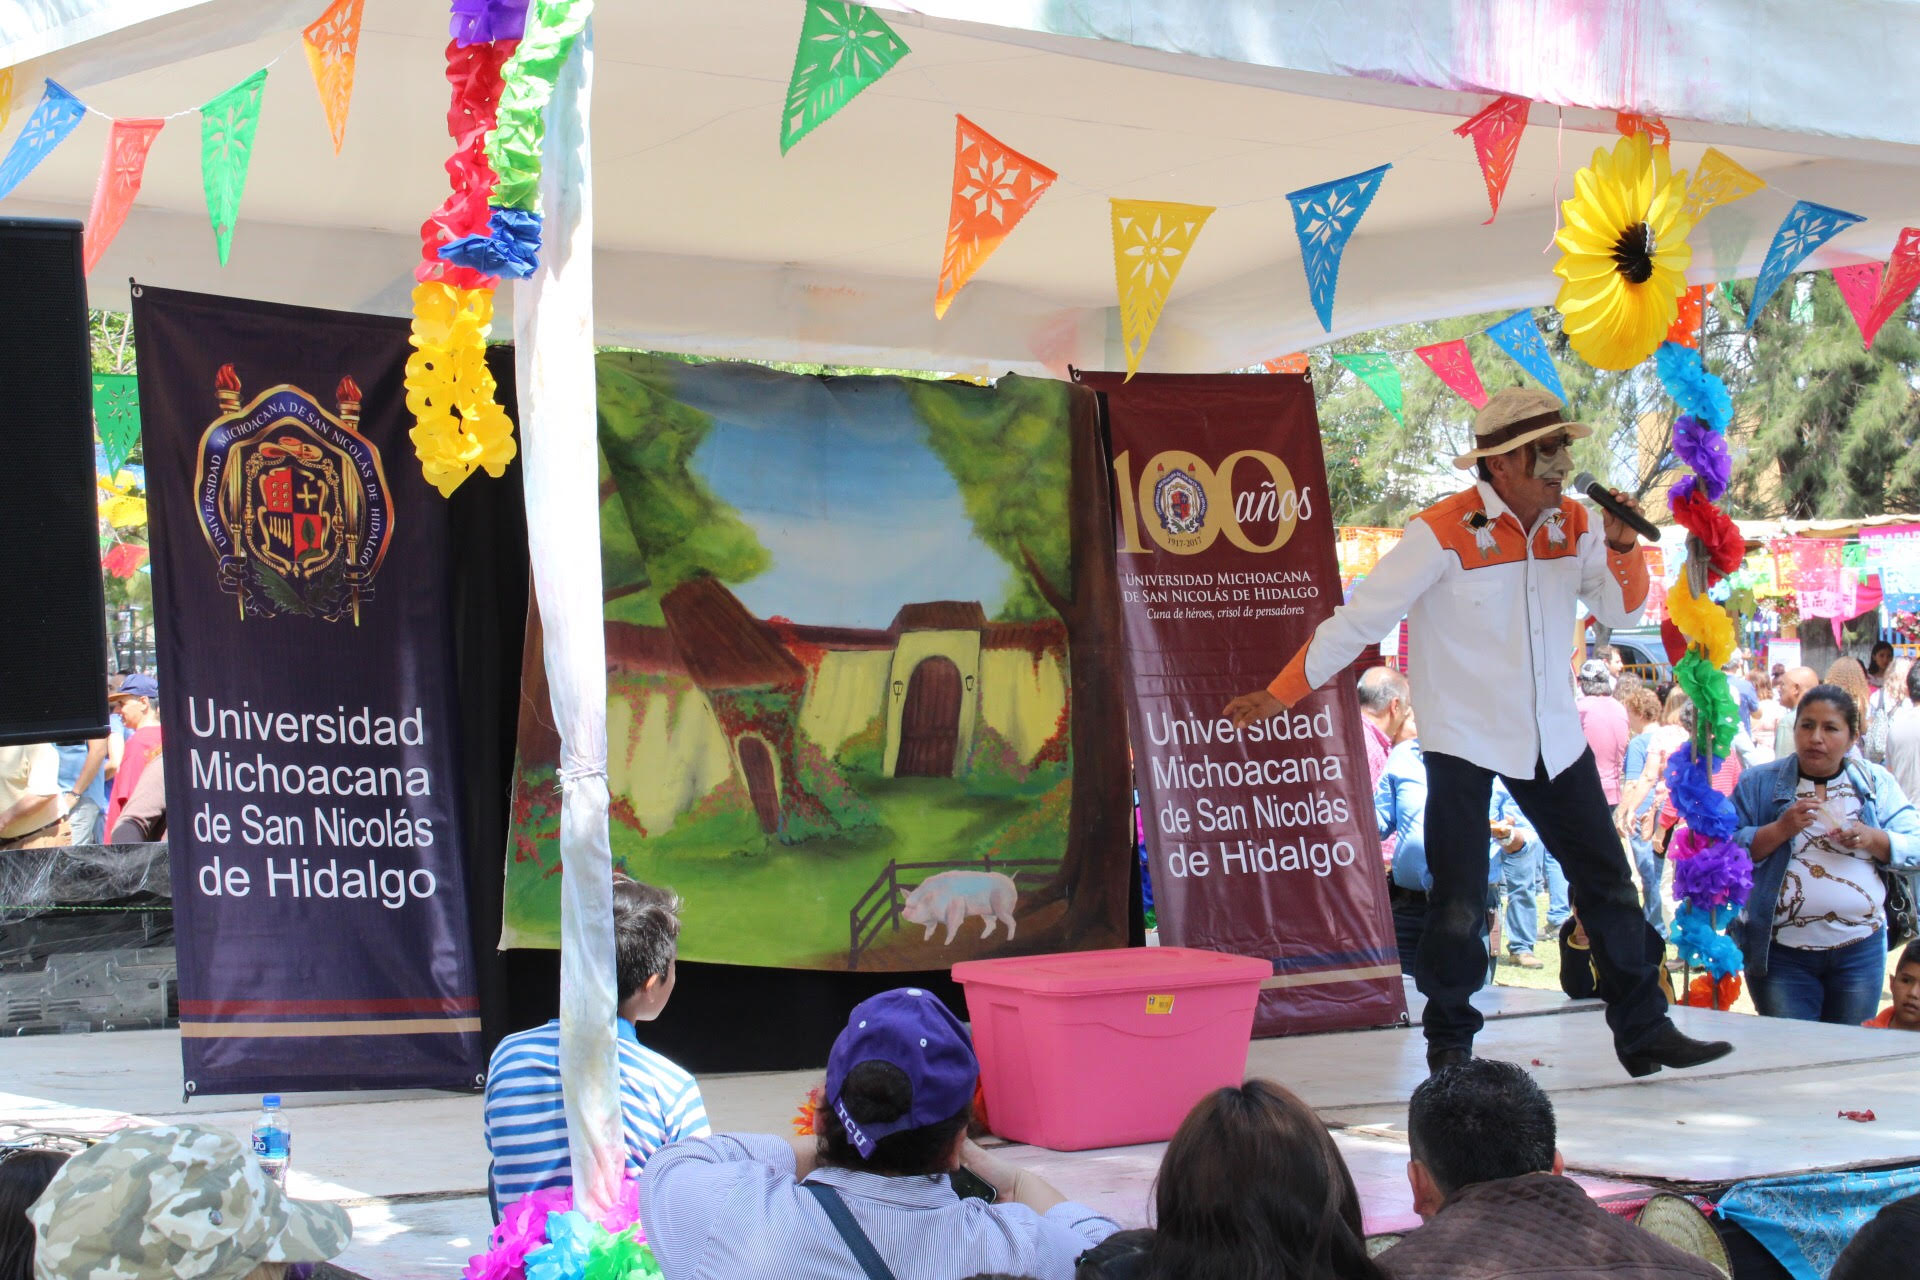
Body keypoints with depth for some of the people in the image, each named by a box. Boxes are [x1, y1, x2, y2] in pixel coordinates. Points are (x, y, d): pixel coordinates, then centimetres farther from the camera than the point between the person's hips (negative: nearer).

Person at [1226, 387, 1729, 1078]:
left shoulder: (1573, 525, 3)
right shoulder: (1444, 533, -14)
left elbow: (1622, 612, 7)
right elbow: (1360, 618, -13)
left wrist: (1622, 546, -13)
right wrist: (1281, 692, -14)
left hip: (1552, 737, 6)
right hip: (1463, 741, -5)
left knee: (1609, 882, 8)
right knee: (1460, 904, -5)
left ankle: (1644, 1032, 18)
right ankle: (1450, 1048, 11)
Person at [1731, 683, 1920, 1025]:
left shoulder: (1877, 783, 7)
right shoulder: (1759, 783, 2)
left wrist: (1873, 839, -15)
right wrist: (1780, 829, -19)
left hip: (1860, 950, 2)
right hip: (1781, 954, -2)